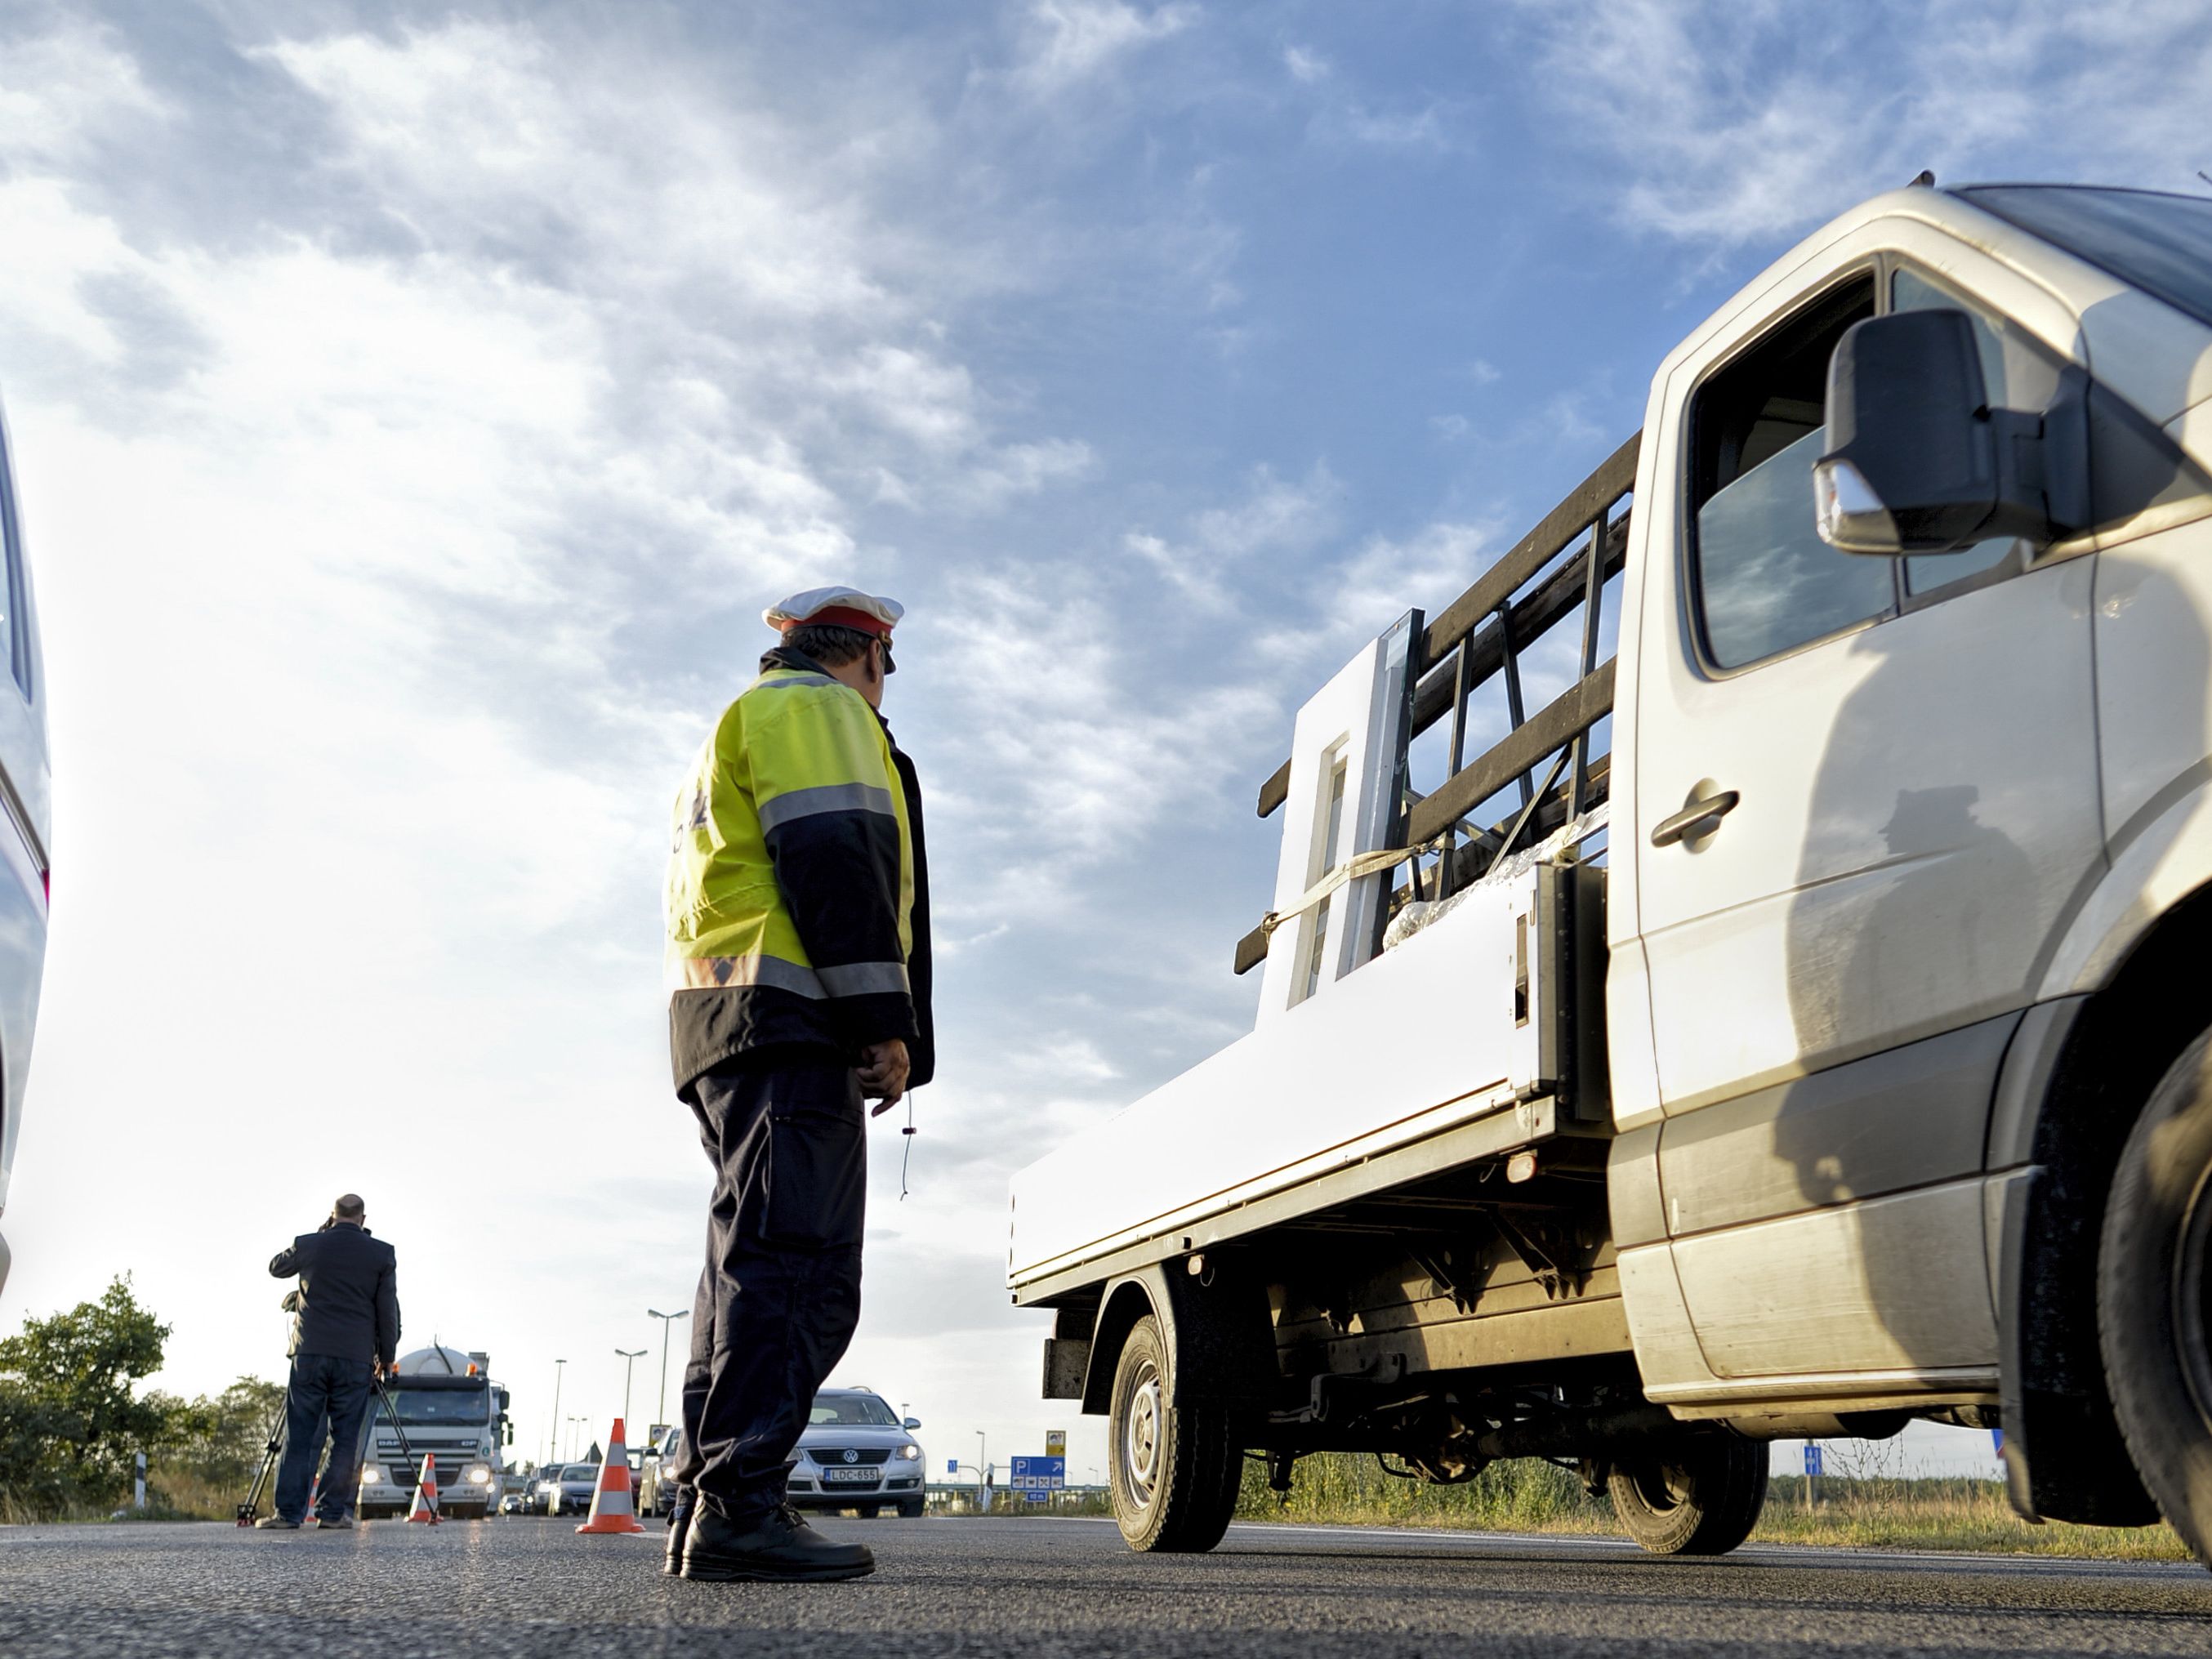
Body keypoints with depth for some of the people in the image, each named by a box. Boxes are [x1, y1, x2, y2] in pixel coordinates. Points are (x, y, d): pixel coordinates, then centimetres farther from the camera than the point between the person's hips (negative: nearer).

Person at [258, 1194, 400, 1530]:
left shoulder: (308, 1245, 3)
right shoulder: (382, 1253, 1)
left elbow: (275, 1267, 24)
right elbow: (388, 1310, 2)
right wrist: (386, 1357, 12)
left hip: (309, 1353, 1)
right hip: (355, 1358, -1)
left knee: (300, 1437, 4)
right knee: (346, 1439, 5)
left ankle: (289, 1512, 1)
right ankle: (334, 1511, 3)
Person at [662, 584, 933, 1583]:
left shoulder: (739, 729, 34)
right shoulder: (818, 708, 2)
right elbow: (831, 859, -13)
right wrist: (885, 1022, -17)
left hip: (720, 1020, 10)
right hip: (790, 1017, -10)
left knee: (756, 1267, 9)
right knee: (797, 1267, -16)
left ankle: (709, 1512, 8)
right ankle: (738, 1509, -22)